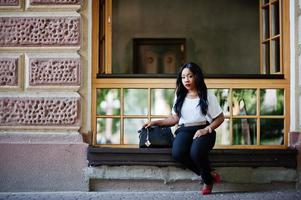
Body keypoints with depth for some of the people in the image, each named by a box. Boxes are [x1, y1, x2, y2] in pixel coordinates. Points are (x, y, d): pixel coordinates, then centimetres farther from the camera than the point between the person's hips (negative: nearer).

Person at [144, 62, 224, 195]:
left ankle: (208, 180, -3)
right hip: (184, 130, 3)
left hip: (203, 130, -3)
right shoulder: (179, 96, 14)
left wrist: (206, 130, -12)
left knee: (196, 153, -37)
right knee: (177, 153, -31)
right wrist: (155, 122, 12)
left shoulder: (207, 96, 2)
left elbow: (220, 118, 3)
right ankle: (210, 175, -10)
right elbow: (175, 118, 20)